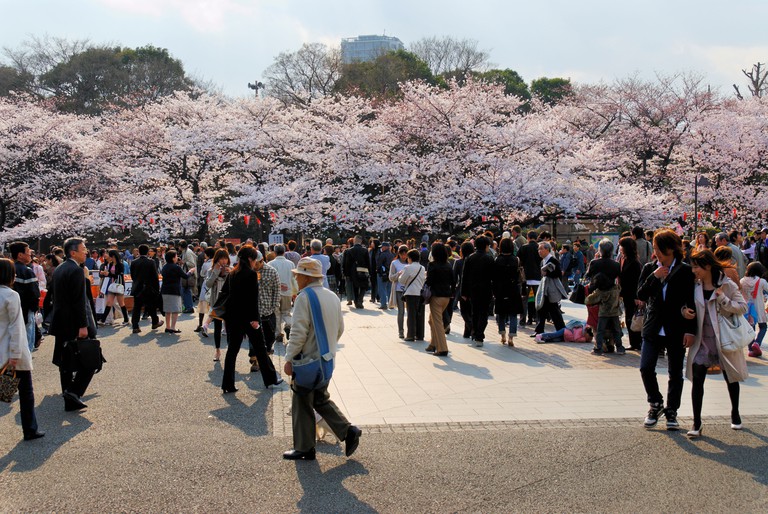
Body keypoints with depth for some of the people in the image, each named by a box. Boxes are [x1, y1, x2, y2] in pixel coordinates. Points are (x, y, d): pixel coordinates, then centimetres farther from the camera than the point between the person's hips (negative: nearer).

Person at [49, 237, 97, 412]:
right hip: (74, 324, -9)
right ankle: (74, 391, -12)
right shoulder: (77, 271, -17)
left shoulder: (59, 269, 12)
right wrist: (83, 325, -20)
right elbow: (79, 301, -21)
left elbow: (52, 292, 17)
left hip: (61, 323, 9)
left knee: (65, 361, 13)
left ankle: (70, 400, 21)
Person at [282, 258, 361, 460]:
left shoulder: (304, 298, -17)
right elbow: (340, 328, 14)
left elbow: (298, 332, -20)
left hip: (308, 359, -8)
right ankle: (348, 431, 10)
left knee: (302, 403, 4)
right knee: (321, 399, 20)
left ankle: (304, 449, 12)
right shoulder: (332, 296, 8)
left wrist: (289, 358, -14)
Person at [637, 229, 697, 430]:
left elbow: (691, 302, -4)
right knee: (646, 368, -6)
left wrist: (690, 330, -9)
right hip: (653, 328, 2)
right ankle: (656, 404, 16)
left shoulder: (685, 271, -5)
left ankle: (671, 411, 21)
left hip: (676, 330, -2)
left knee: (675, 373, 7)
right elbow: (640, 295, -3)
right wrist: (654, 277, -16)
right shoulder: (649, 268, 4)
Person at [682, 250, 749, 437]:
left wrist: (722, 299, -25)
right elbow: (690, 307, 15)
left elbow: (742, 307, -13)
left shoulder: (727, 285, -10)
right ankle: (696, 423, -4)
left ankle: (735, 414, 38)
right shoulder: (695, 286, 2)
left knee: (731, 377, 14)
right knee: (697, 378, -8)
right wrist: (685, 311, -8)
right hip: (702, 339, 3)